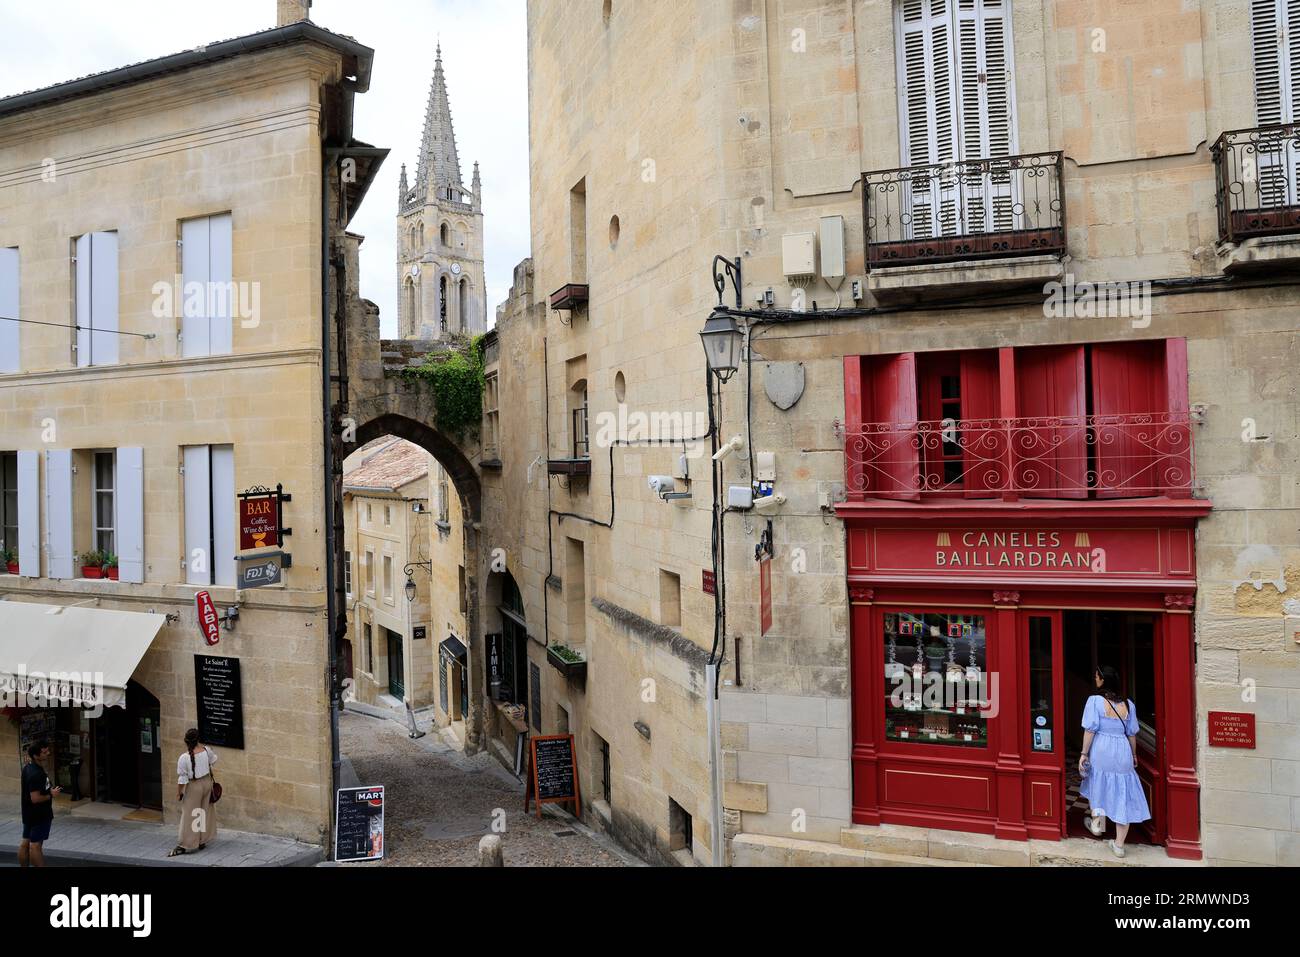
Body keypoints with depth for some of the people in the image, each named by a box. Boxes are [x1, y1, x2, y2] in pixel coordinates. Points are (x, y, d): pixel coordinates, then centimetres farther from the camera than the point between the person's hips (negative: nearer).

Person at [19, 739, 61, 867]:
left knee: (25, 842, 15)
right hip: (39, 814, -9)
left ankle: (23, 866, 24)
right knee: (36, 844, -2)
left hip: (29, 813, 9)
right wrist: (51, 795, -13)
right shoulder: (36, 774, -28)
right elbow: (35, 798, -28)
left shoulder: (27, 767, 4)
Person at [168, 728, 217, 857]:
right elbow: (214, 760, 11)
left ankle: (186, 845, 10)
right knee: (205, 812, 17)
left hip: (194, 787, -5)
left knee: (190, 815, 5)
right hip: (207, 782, 5)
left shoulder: (183, 758, -23)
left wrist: (178, 793, -3)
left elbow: (182, 779, -16)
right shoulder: (206, 750, -12)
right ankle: (203, 841, 27)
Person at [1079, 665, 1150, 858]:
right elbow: (1132, 733, 9)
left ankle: (1097, 822, 33)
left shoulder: (1095, 701, -11)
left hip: (1100, 752, -3)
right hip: (1122, 754, 3)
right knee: (1122, 796, 8)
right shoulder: (1128, 704, 3)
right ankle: (1119, 844, 14)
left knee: (1096, 785, 25)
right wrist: (1134, 755, 24)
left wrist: (1084, 753, -4)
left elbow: (1090, 730, -13)